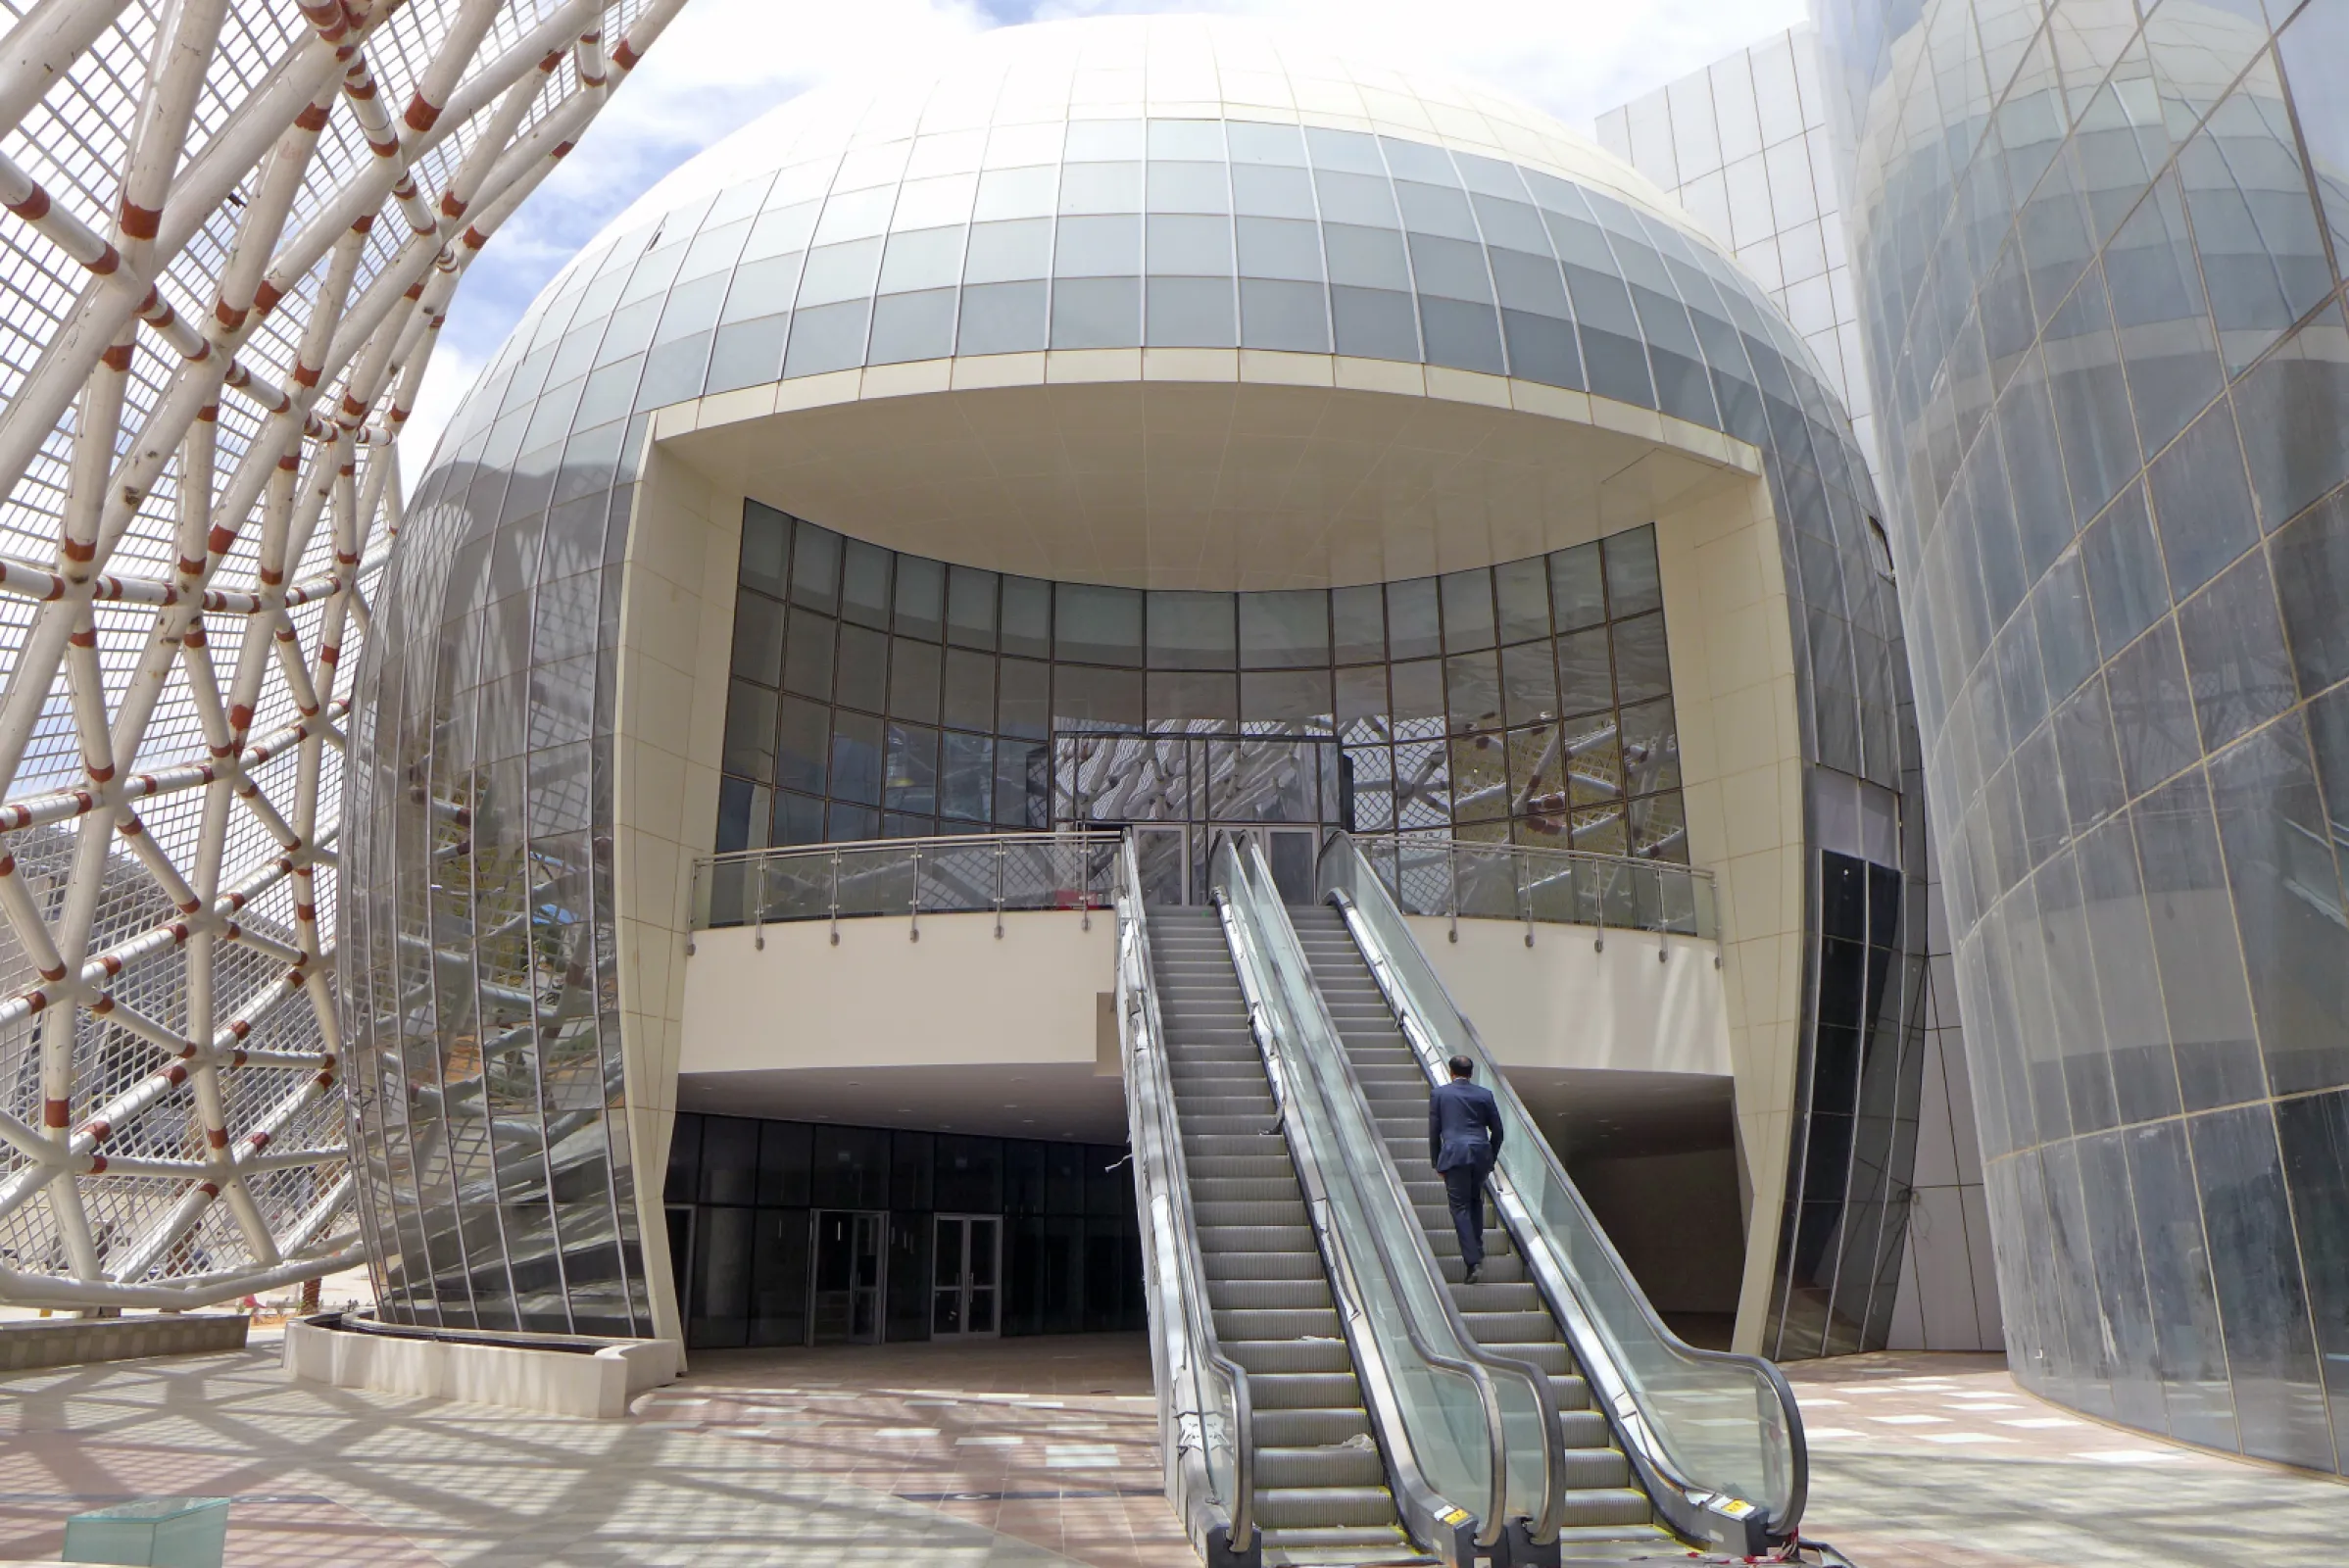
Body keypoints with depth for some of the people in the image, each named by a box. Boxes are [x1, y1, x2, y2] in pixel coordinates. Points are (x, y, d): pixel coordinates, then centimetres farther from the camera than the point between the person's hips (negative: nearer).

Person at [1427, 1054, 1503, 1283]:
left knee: (1460, 1207, -2)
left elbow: (1434, 1131, 5)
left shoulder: (1439, 1093, 5)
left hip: (1453, 1155, -3)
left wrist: (1436, 1161, 13)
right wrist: (1491, 1158, 22)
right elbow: (1497, 1130, 11)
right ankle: (1477, 1252, 23)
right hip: (1481, 1154, 3)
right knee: (1476, 1202, 21)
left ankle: (1473, 1261, -11)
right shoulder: (1485, 1094, 9)